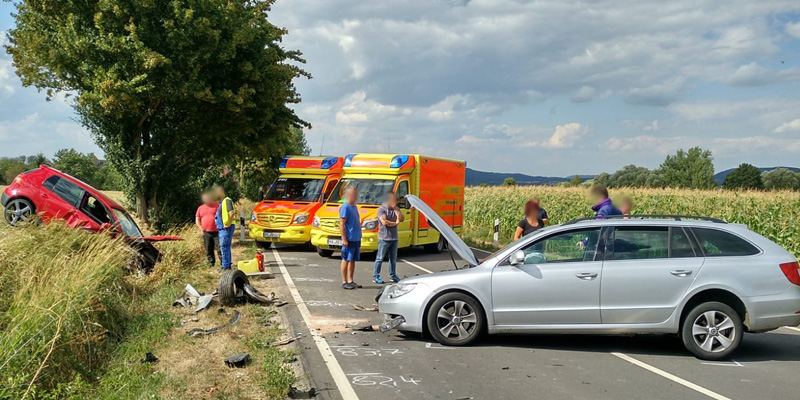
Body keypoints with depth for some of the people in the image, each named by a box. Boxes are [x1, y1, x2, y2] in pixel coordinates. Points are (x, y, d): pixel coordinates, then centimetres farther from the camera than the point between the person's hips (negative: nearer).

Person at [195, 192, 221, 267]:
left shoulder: (217, 205, 3)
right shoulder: (200, 208, 14)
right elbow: (197, 219, 15)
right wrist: (201, 228, 3)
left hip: (216, 232, -4)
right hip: (206, 233, 4)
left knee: (220, 248, -8)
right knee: (208, 249, 7)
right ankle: (211, 263, 17)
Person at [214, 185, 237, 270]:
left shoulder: (227, 200, -13)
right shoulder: (222, 202, 19)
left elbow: (232, 213, -25)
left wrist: (229, 223, -21)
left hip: (226, 228, -10)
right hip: (222, 228, 10)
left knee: (224, 247, -9)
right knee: (226, 247, 14)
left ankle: (225, 266, -7)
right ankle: (228, 264, 20)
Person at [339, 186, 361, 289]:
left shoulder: (354, 207, 13)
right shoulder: (345, 207, -13)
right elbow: (341, 224, -16)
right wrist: (344, 239, -19)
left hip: (356, 238, 8)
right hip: (349, 239, -8)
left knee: (353, 260, 12)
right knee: (346, 260, -1)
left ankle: (350, 281, 19)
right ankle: (344, 282, 4)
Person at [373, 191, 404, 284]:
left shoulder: (396, 209, 12)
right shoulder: (381, 209, -8)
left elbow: (402, 219, 0)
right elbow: (384, 222, -20)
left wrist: (396, 209, -8)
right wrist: (395, 223, -7)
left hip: (394, 238, 6)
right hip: (384, 238, -6)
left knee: (393, 258, 12)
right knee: (380, 258, -1)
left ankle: (393, 275, 21)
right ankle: (376, 276, 5)